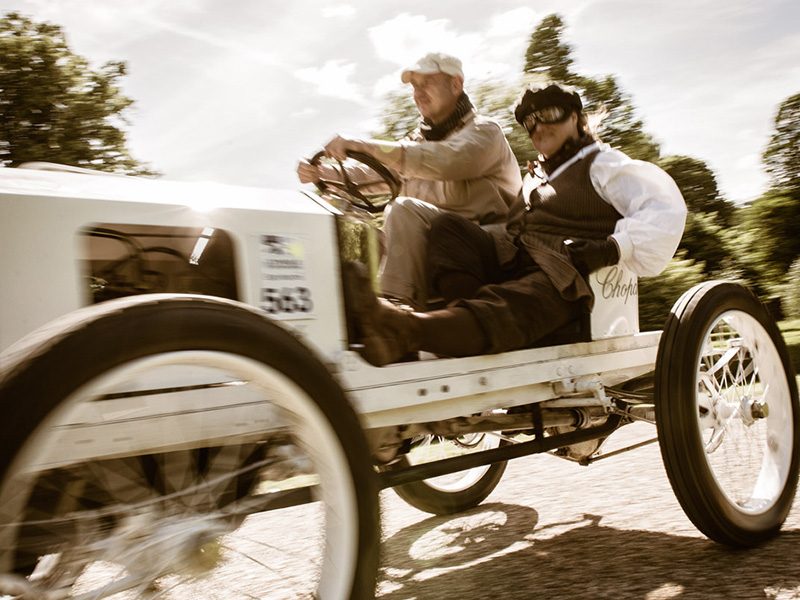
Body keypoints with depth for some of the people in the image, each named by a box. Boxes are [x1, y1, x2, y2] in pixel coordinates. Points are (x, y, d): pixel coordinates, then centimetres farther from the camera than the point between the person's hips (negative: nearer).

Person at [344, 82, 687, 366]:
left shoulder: (602, 164, 11)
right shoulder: (538, 175, 35)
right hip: (511, 260, 8)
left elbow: (666, 205, -3)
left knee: (507, 308, -38)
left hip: (561, 278, -7)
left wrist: (614, 248, -14)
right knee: (448, 227, -13)